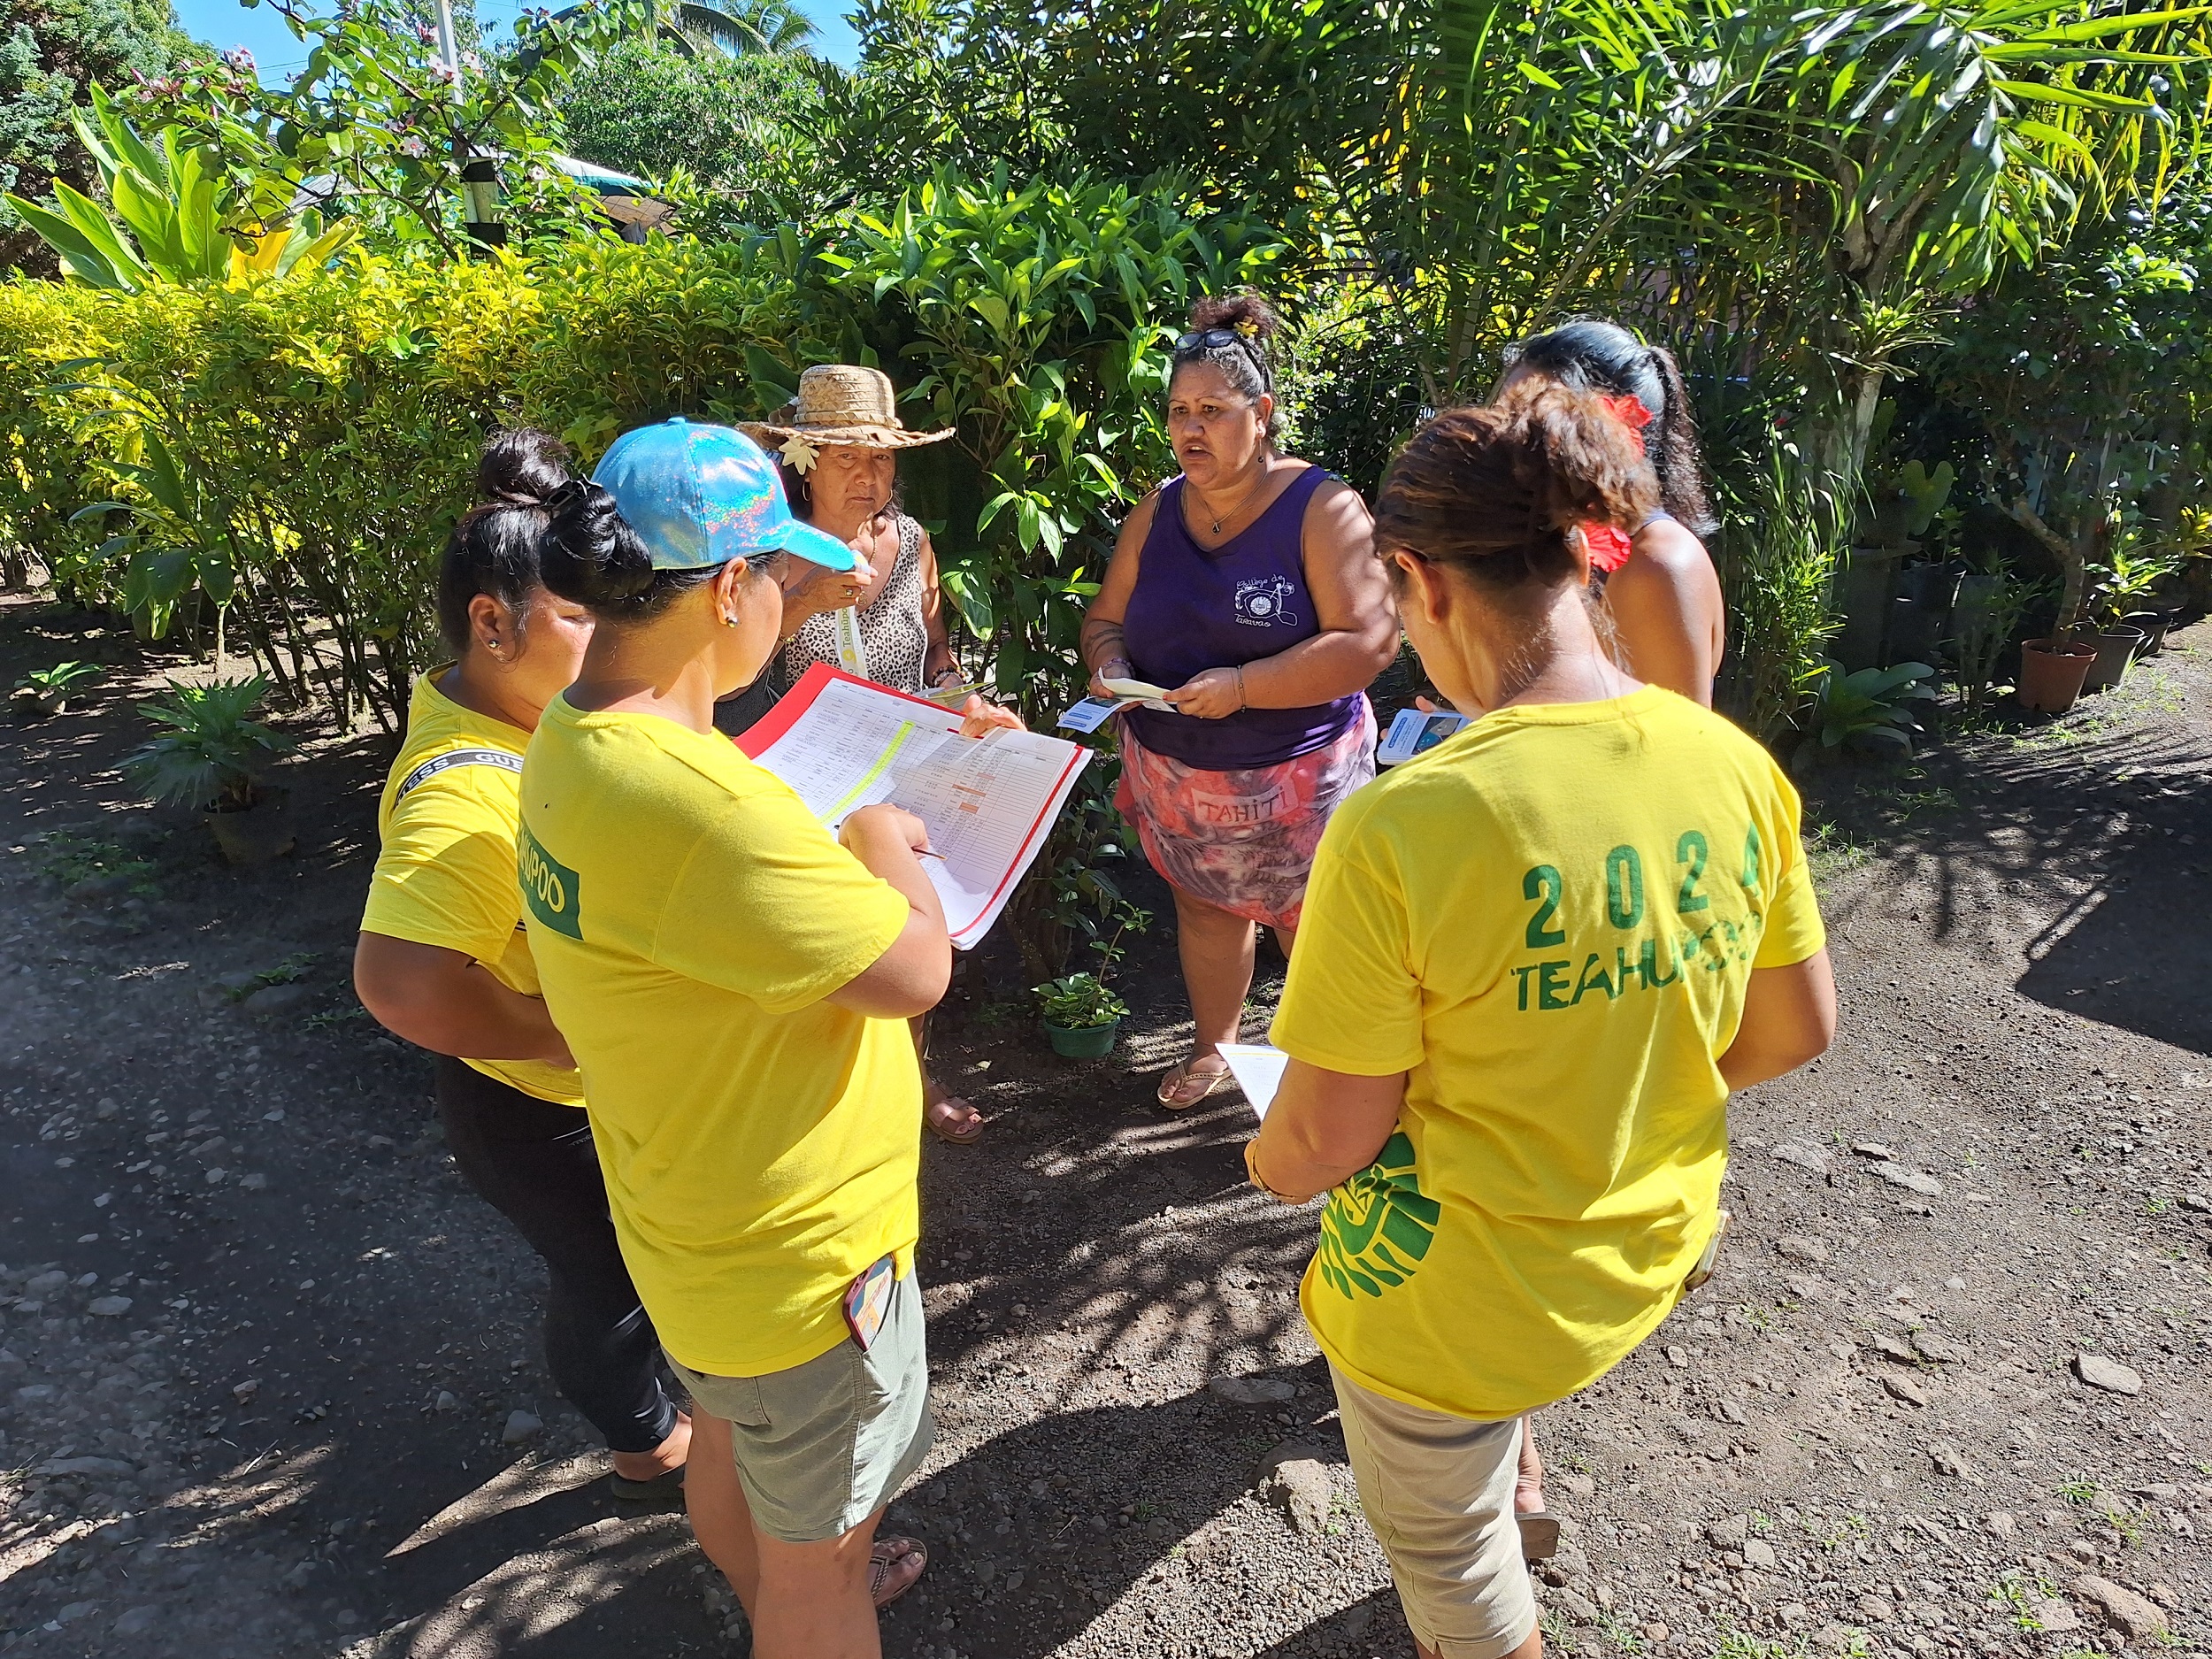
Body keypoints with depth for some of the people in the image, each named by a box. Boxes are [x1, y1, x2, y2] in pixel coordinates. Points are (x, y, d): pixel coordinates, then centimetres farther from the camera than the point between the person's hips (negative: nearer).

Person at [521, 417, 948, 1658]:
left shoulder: (580, 735, -4)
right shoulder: (687, 794, -36)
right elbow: (914, 971, -29)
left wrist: (839, 845, 2)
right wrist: (887, 851, -11)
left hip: (706, 1223, 10)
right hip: (801, 1258, -10)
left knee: (731, 1440, 34)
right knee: (820, 1553, 16)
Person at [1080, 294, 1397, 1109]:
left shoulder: (1323, 509, -14)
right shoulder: (1155, 514, 3)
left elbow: (1369, 641, -22)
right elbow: (1105, 617, 13)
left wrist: (1240, 687, -27)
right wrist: (1110, 662, -11)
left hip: (1296, 777, -5)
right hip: (1174, 773, 5)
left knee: (1312, 927, 6)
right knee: (1204, 911, 20)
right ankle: (1211, 1047, 44)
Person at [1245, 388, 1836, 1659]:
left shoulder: (1399, 828, -32)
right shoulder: (1738, 767, -12)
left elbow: (1329, 1141, -22)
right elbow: (1798, 1030, 0)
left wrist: (1270, 1159, 1)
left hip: (1460, 1299, -6)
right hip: (1653, 1253, 6)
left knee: (1449, 1551, 25)